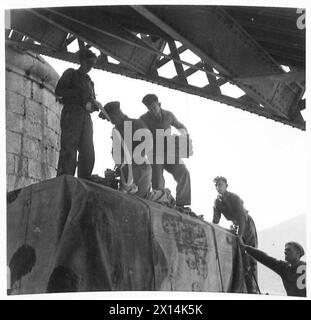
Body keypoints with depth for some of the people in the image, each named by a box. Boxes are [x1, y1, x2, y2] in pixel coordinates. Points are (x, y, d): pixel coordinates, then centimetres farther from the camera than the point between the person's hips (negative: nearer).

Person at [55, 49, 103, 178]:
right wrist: (79, 93, -6)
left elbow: (92, 104, 25)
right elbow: (58, 91, 0)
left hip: (86, 117, 6)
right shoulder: (71, 73, 14)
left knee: (88, 154, -8)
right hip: (71, 113, -6)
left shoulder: (89, 82, 28)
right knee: (68, 150, -16)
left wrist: (95, 104, 1)